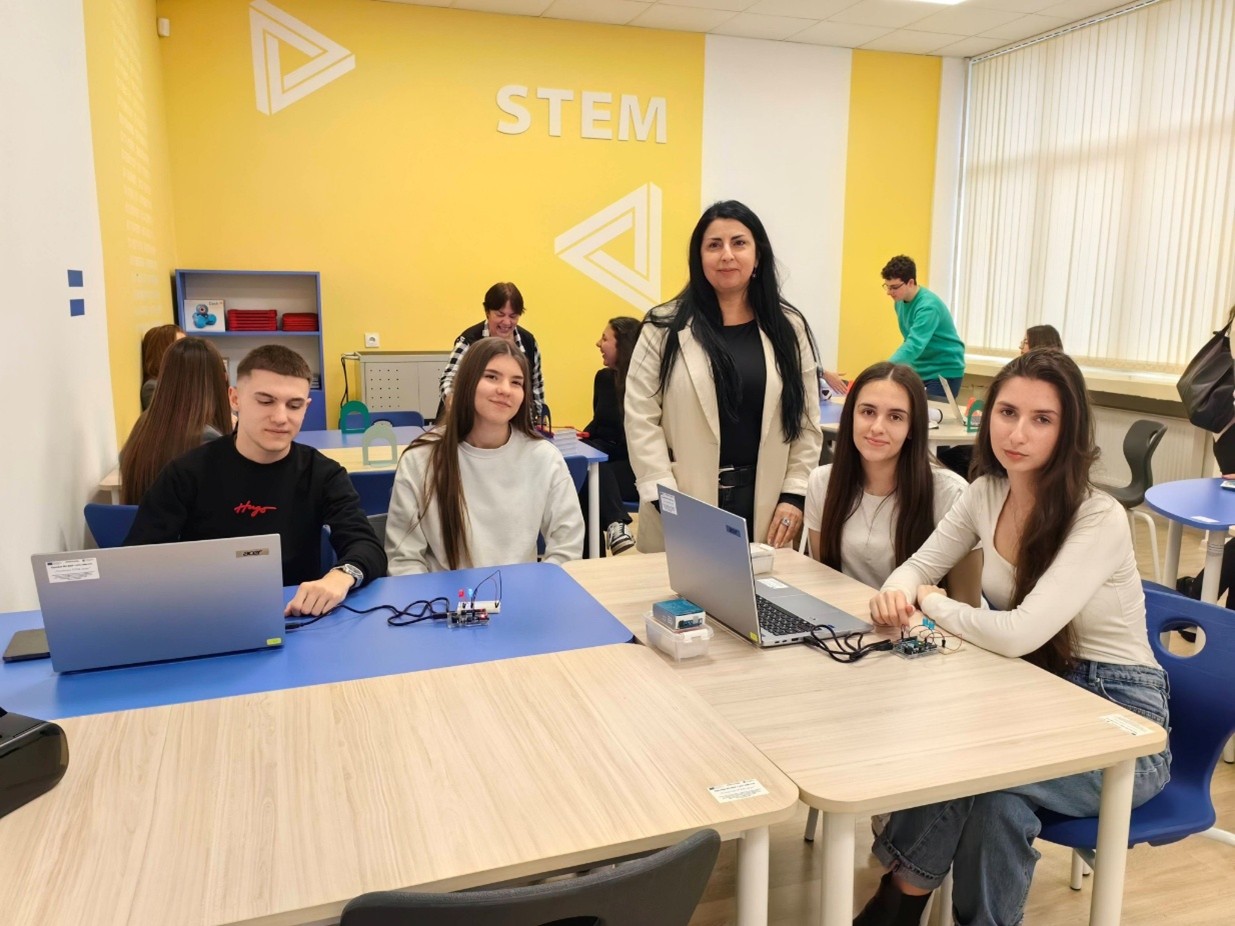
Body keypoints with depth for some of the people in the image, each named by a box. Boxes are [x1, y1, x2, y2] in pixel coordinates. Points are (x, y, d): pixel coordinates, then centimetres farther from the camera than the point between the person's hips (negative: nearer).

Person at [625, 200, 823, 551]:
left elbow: (806, 421, 6)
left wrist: (794, 494, -2)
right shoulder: (665, 327, -2)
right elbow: (641, 420, -6)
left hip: (764, 502, 2)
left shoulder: (789, 328, 6)